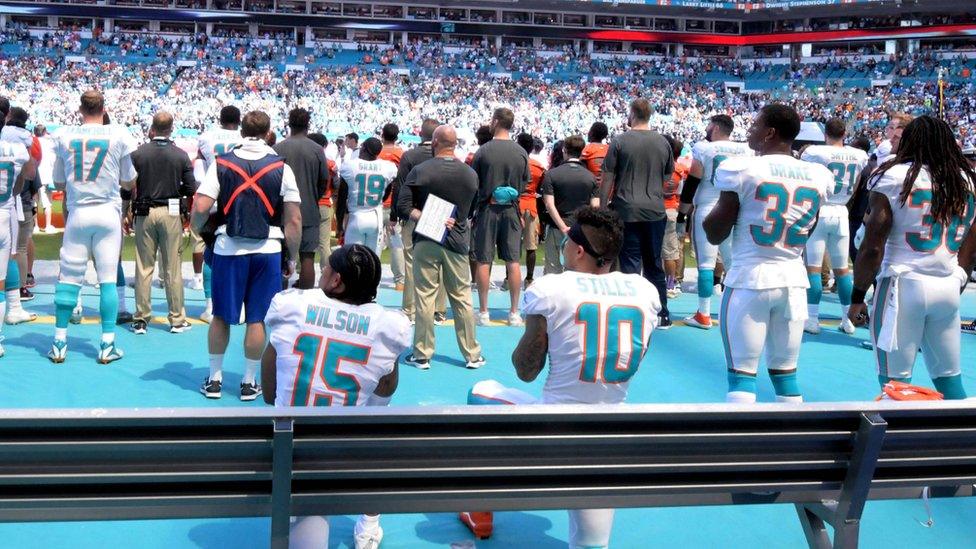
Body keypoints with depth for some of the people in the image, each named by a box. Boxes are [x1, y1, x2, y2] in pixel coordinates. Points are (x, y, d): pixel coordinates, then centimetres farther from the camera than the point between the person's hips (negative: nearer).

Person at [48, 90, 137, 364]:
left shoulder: (63, 136, 1)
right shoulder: (119, 136, -3)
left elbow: (59, 182, 10)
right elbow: (129, 183, 5)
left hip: (77, 213, 1)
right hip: (108, 212, -1)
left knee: (69, 277, 7)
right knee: (108, 279, 3)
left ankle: (60, 343, 11)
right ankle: (107, 345, 5)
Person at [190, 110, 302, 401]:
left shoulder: (222, 164, -1)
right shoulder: (281, 167, -2)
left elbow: (200, 208, -9)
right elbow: (294, 220, -4)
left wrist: (198, 229, 12)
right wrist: (292, 257, 6)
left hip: (229, 249, 1)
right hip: (267, 250, -1)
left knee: (221, 316, 13)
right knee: (257, 319, 6)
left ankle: (214, 379, 22)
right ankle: (249, 382, 14)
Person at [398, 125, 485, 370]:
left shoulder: (420, 171, -7)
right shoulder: (471, 174, 4)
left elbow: (403, 207, -11)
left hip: (426, 241, -3)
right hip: (457, 242, 3)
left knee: (425, 297, 2)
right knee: (462, 299, 9)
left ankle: (422, 355, 8)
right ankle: (472, 355, 15)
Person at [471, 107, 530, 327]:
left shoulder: (483, 151, -9)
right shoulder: (521, 153, 0)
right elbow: (525, 183, 8)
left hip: (487, 209, -2)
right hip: (511, 210, 3)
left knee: (484, 261, 4)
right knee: (513, 261, 5)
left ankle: (483, 312, 7)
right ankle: (514, 313, 8)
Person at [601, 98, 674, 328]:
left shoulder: (620, 141, -5)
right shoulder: (662, 142, 6)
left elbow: (607, 179, -5)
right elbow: (668, 176, 15)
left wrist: (603, 206, 2)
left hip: (627, 211, -3)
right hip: (656, 212, 4)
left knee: (630, 265, 1)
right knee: (655, 264, 13)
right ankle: (662, 315, 19)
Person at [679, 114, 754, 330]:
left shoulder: (703, 149, -7)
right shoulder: (746, 150, 5)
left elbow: (691, 184, -6)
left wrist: (682, 213, 2)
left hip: (707, 211, -4)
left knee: (706, 263, -2)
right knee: (735, 263, 10)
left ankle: (704, 315, 0)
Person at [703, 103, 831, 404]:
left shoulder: (743, 170, -11)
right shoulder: (818, 176, 4)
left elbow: (715, 235, -5)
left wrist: (711, 216, 13)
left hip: (749, 279, -5)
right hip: (794, 280, 5)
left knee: (741, 374, -1)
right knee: (786, 373, 13)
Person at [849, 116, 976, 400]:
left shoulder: (894, 177, -5)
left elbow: (873, 247, -8)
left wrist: (857, 298, -2)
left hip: (903, 286, -5)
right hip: (949, 290, 5)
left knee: (895, 381, -1)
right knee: (950, 380, 13)